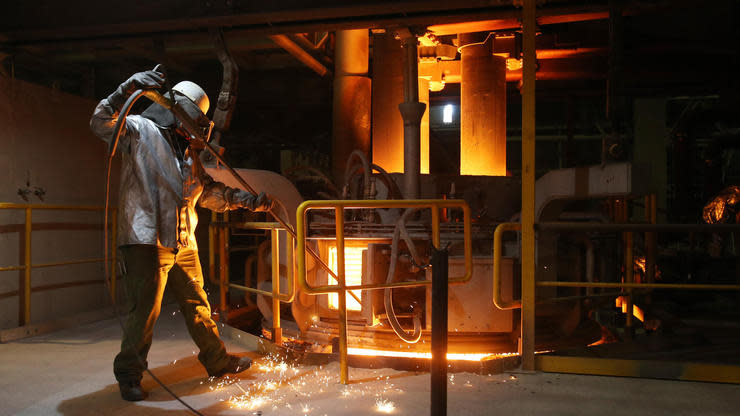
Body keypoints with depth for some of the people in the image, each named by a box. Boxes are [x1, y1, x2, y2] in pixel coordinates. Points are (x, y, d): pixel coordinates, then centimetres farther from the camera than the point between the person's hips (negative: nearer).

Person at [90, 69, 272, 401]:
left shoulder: (188, 151, 21)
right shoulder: (139, 131, -2)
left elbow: (209, 191, 25)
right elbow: (102, 123, -20)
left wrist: (248, 200, 17)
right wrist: (128, 89, -32)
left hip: (183, 243, 8)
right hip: (146, 240, -7)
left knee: (197, 305, 16)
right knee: (145, 310, -5)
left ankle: (218, 361, 30)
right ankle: (129, 375, 13)